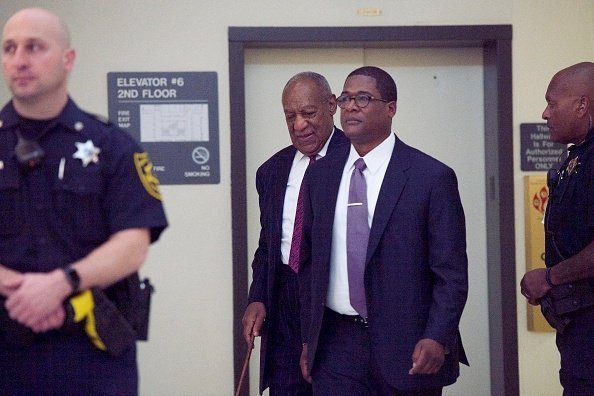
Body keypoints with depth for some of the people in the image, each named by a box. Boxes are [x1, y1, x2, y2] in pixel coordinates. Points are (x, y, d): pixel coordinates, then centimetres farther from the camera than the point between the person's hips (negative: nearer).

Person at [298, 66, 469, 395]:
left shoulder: (432, 177, -5)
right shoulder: (320, 176, 8)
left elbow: (451, 273, -6)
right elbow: (310, 263, 13)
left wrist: (438, 338, -16)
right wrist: (309, 338, 11)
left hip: (407, 347, -3)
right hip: (336, 346, 3)